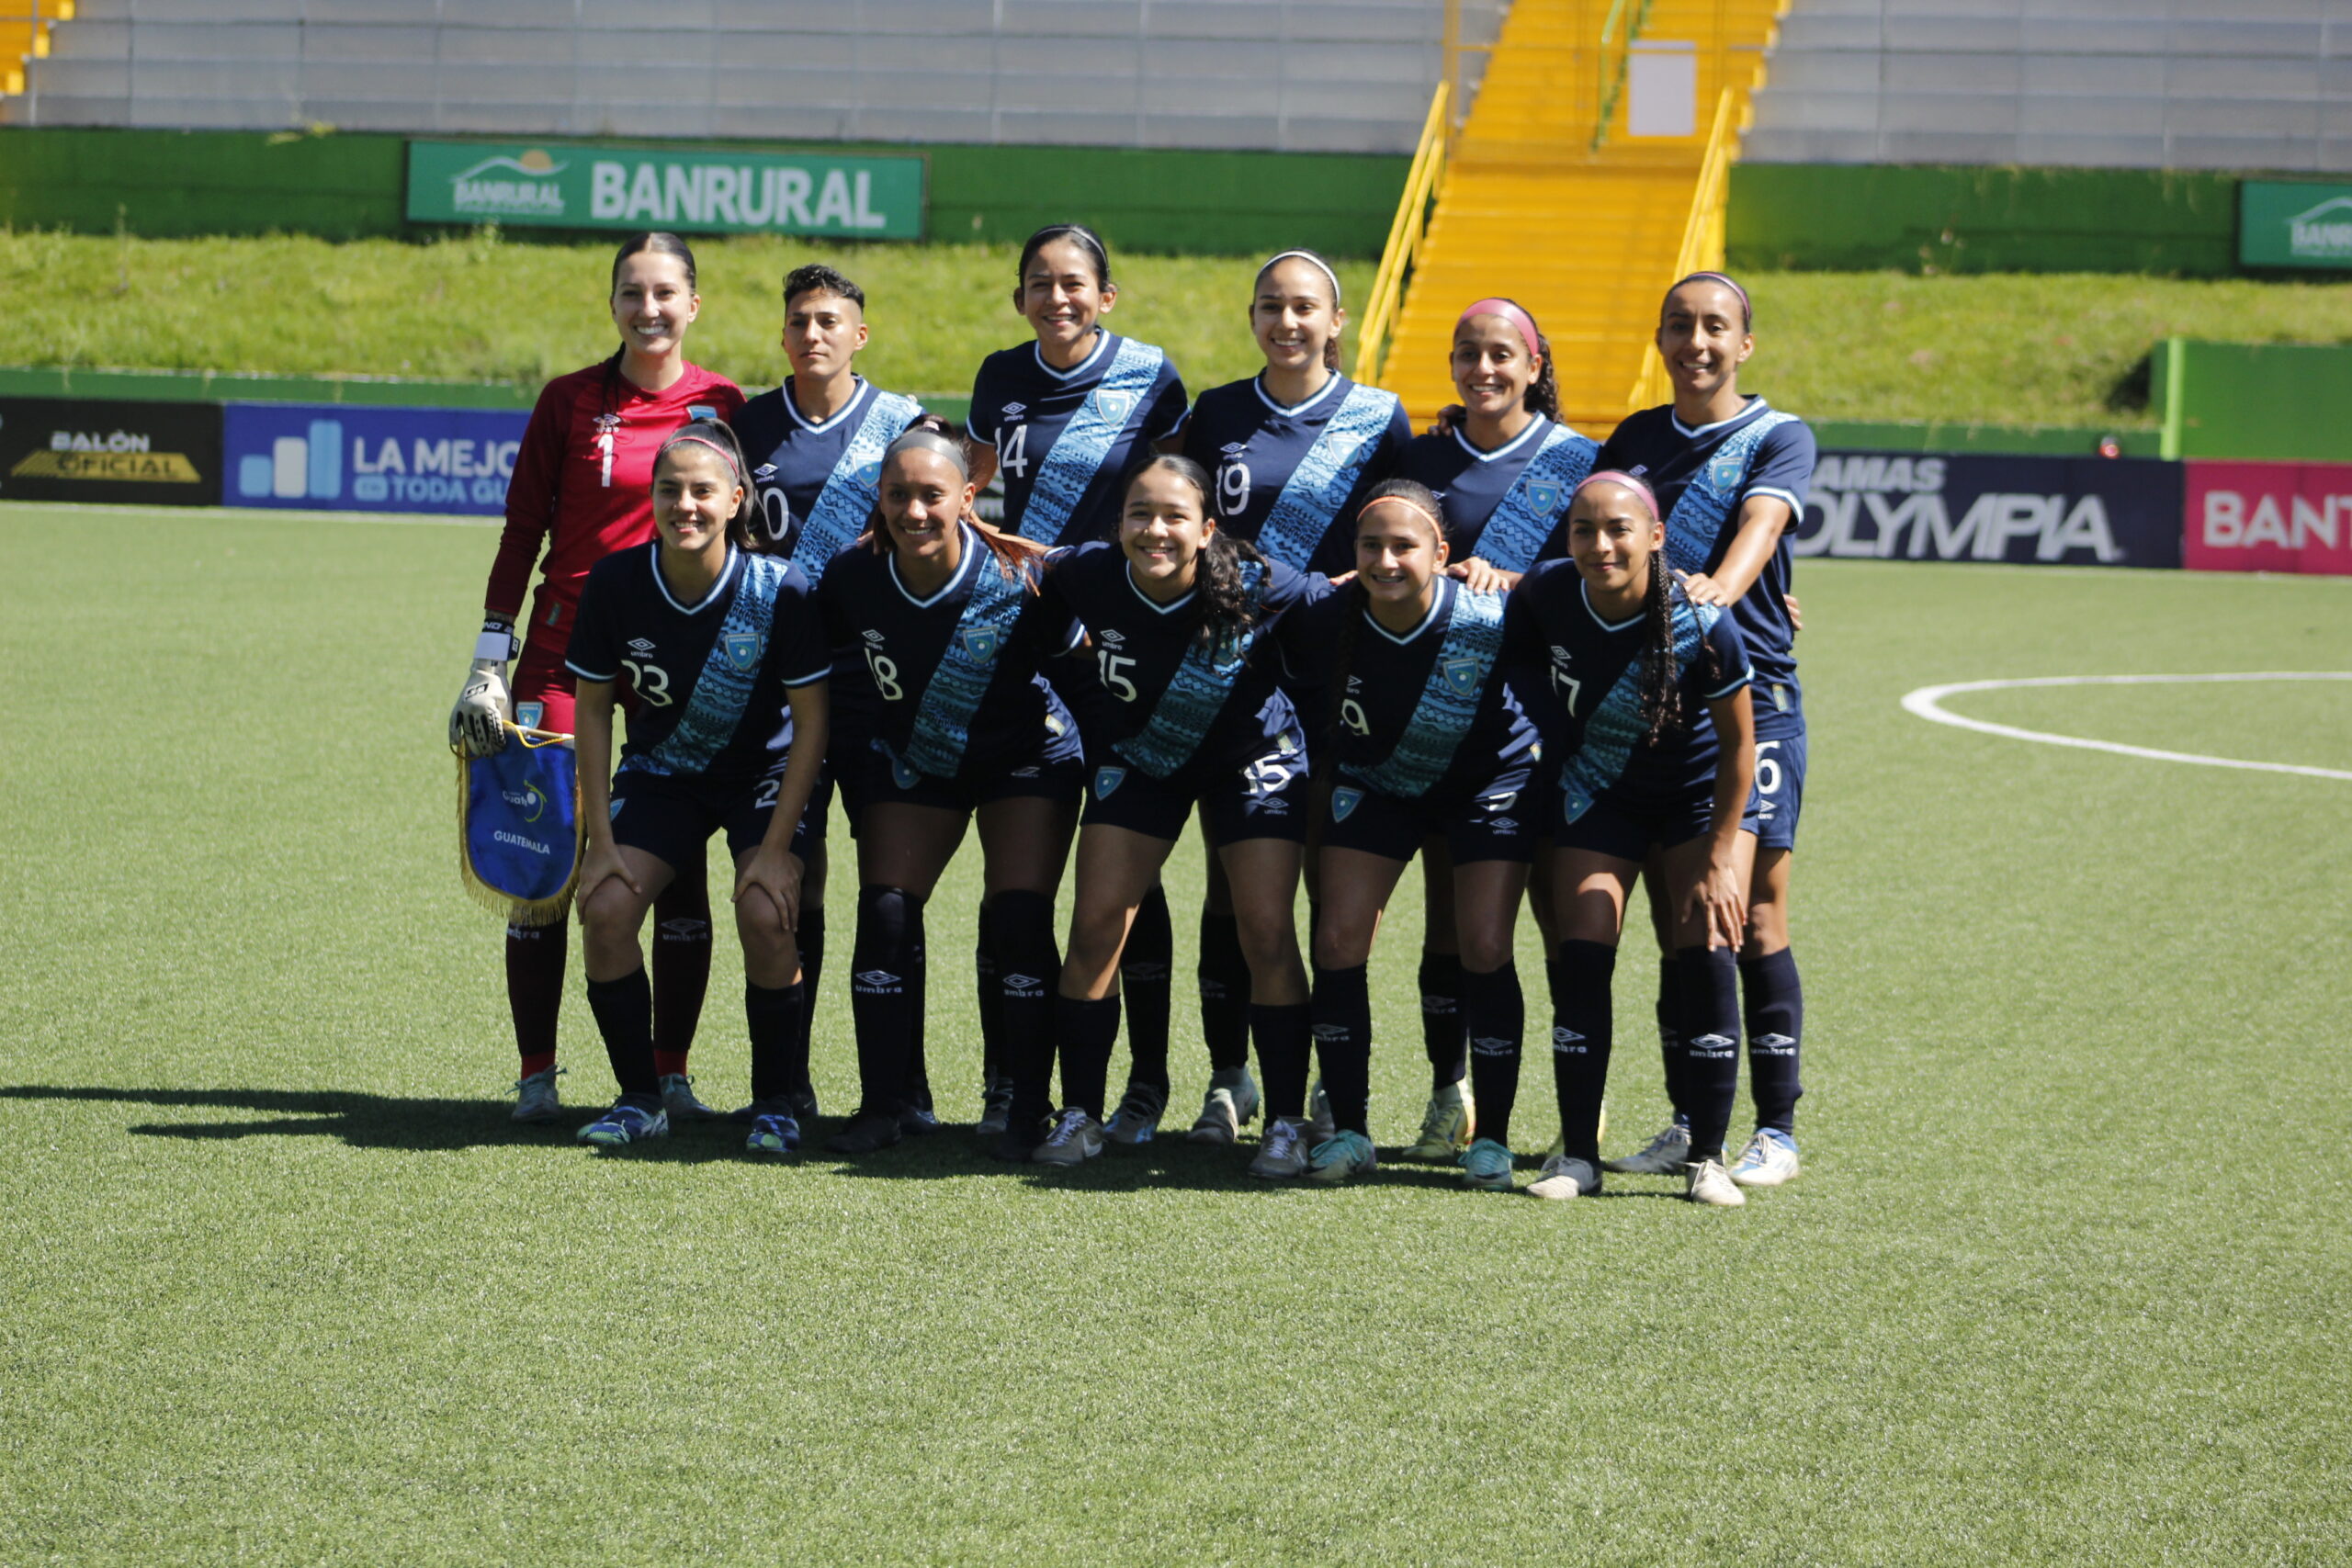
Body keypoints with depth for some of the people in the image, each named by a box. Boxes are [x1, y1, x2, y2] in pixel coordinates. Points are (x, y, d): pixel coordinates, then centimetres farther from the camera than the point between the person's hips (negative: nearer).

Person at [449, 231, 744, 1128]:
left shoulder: (722, 406, 5)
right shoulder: (570, 402, 2)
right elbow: (522, 532, 4)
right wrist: (491, 658, -1)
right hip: (568, 644, -1)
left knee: (679, 864, 1)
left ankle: (670, 1076, 9)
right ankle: (536, 1075, 5)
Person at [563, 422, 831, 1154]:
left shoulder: (779, 591, -24)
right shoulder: (616, 583, -18)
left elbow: (811, 722, -15)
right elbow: (593, 709, -5)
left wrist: (776, 846, -19)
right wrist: (600, 839, -9)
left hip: (765, 772, -3)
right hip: (662, 771, 3)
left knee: (765, 915, -24)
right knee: (605, 909, -16)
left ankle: (774, 1104, -4)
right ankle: (640, 1099, 2)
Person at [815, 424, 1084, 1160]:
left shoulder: (1016, 578, -28)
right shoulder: (853, 574, -20)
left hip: (1024, 759, -3)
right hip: (911, 762, 3)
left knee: (1019, 925, -13)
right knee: (883, 918, -7)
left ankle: (1029, 1110, -2)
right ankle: (880, 1108, 3)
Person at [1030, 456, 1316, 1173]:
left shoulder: (1254, 587, -31)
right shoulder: (1089, 576, -26)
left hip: (1250, 757, -2)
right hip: (1136, 757, 2)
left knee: (1266, 934, -8)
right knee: (1096, 924, -4)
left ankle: (1286, 1122, 3)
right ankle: (1079, 1115, 9)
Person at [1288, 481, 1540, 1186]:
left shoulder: (1490, 622, -31)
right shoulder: (1325, 619, -27)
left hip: (1488, 783, -2)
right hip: (1375, 782, 3)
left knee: (1485, 949, -11)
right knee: (1338, 941, -6)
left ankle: (1492, 1137, 4)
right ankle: (1349, 1131, 8)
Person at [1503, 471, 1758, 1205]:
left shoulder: (1701, 624, -30)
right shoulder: (1544, 594, -23)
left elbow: (1738, 743, -17)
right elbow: (1521, 657, 4)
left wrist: (1719, 859, -15)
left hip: (1703, 792, -2)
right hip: (1599, 794, 3)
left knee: (1706, 955, -12)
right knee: (1581, 957, -7)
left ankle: (1708, 1158, -2)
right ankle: (1577, 1155, 3)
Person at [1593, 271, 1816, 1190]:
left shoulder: (1778, 438, 1)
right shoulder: (1639, 438, 14)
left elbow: (1761, 521, -18)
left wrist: (1721, 585, -39)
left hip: (1749, 697, -4)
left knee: (1753, 918, -4)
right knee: (1673, 921, 7)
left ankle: (1776, 1129, 1)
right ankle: (1689, 1123, 15)